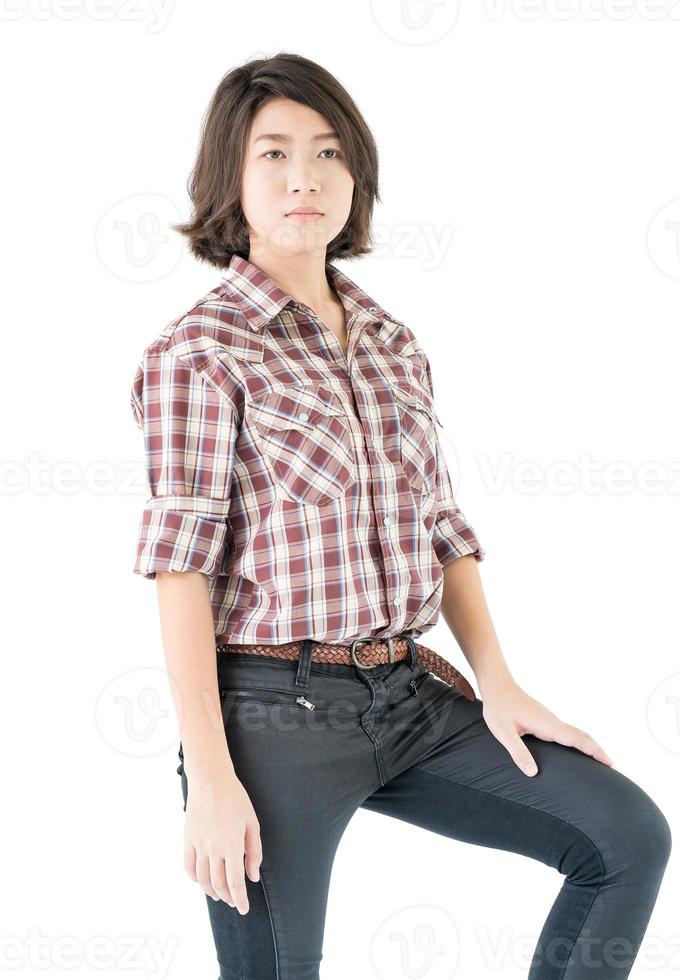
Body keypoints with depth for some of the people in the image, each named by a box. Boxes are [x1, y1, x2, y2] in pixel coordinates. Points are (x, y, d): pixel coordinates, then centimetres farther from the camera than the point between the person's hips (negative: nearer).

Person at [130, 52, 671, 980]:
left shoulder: (394, 343, 12)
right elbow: (183, 570, -12)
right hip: (274, 709, -6)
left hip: (410, 694, 6)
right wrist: (210, 779, -17)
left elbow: (444, 529, 14)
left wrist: (496, 684, 3)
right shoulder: (199, 351, -7)